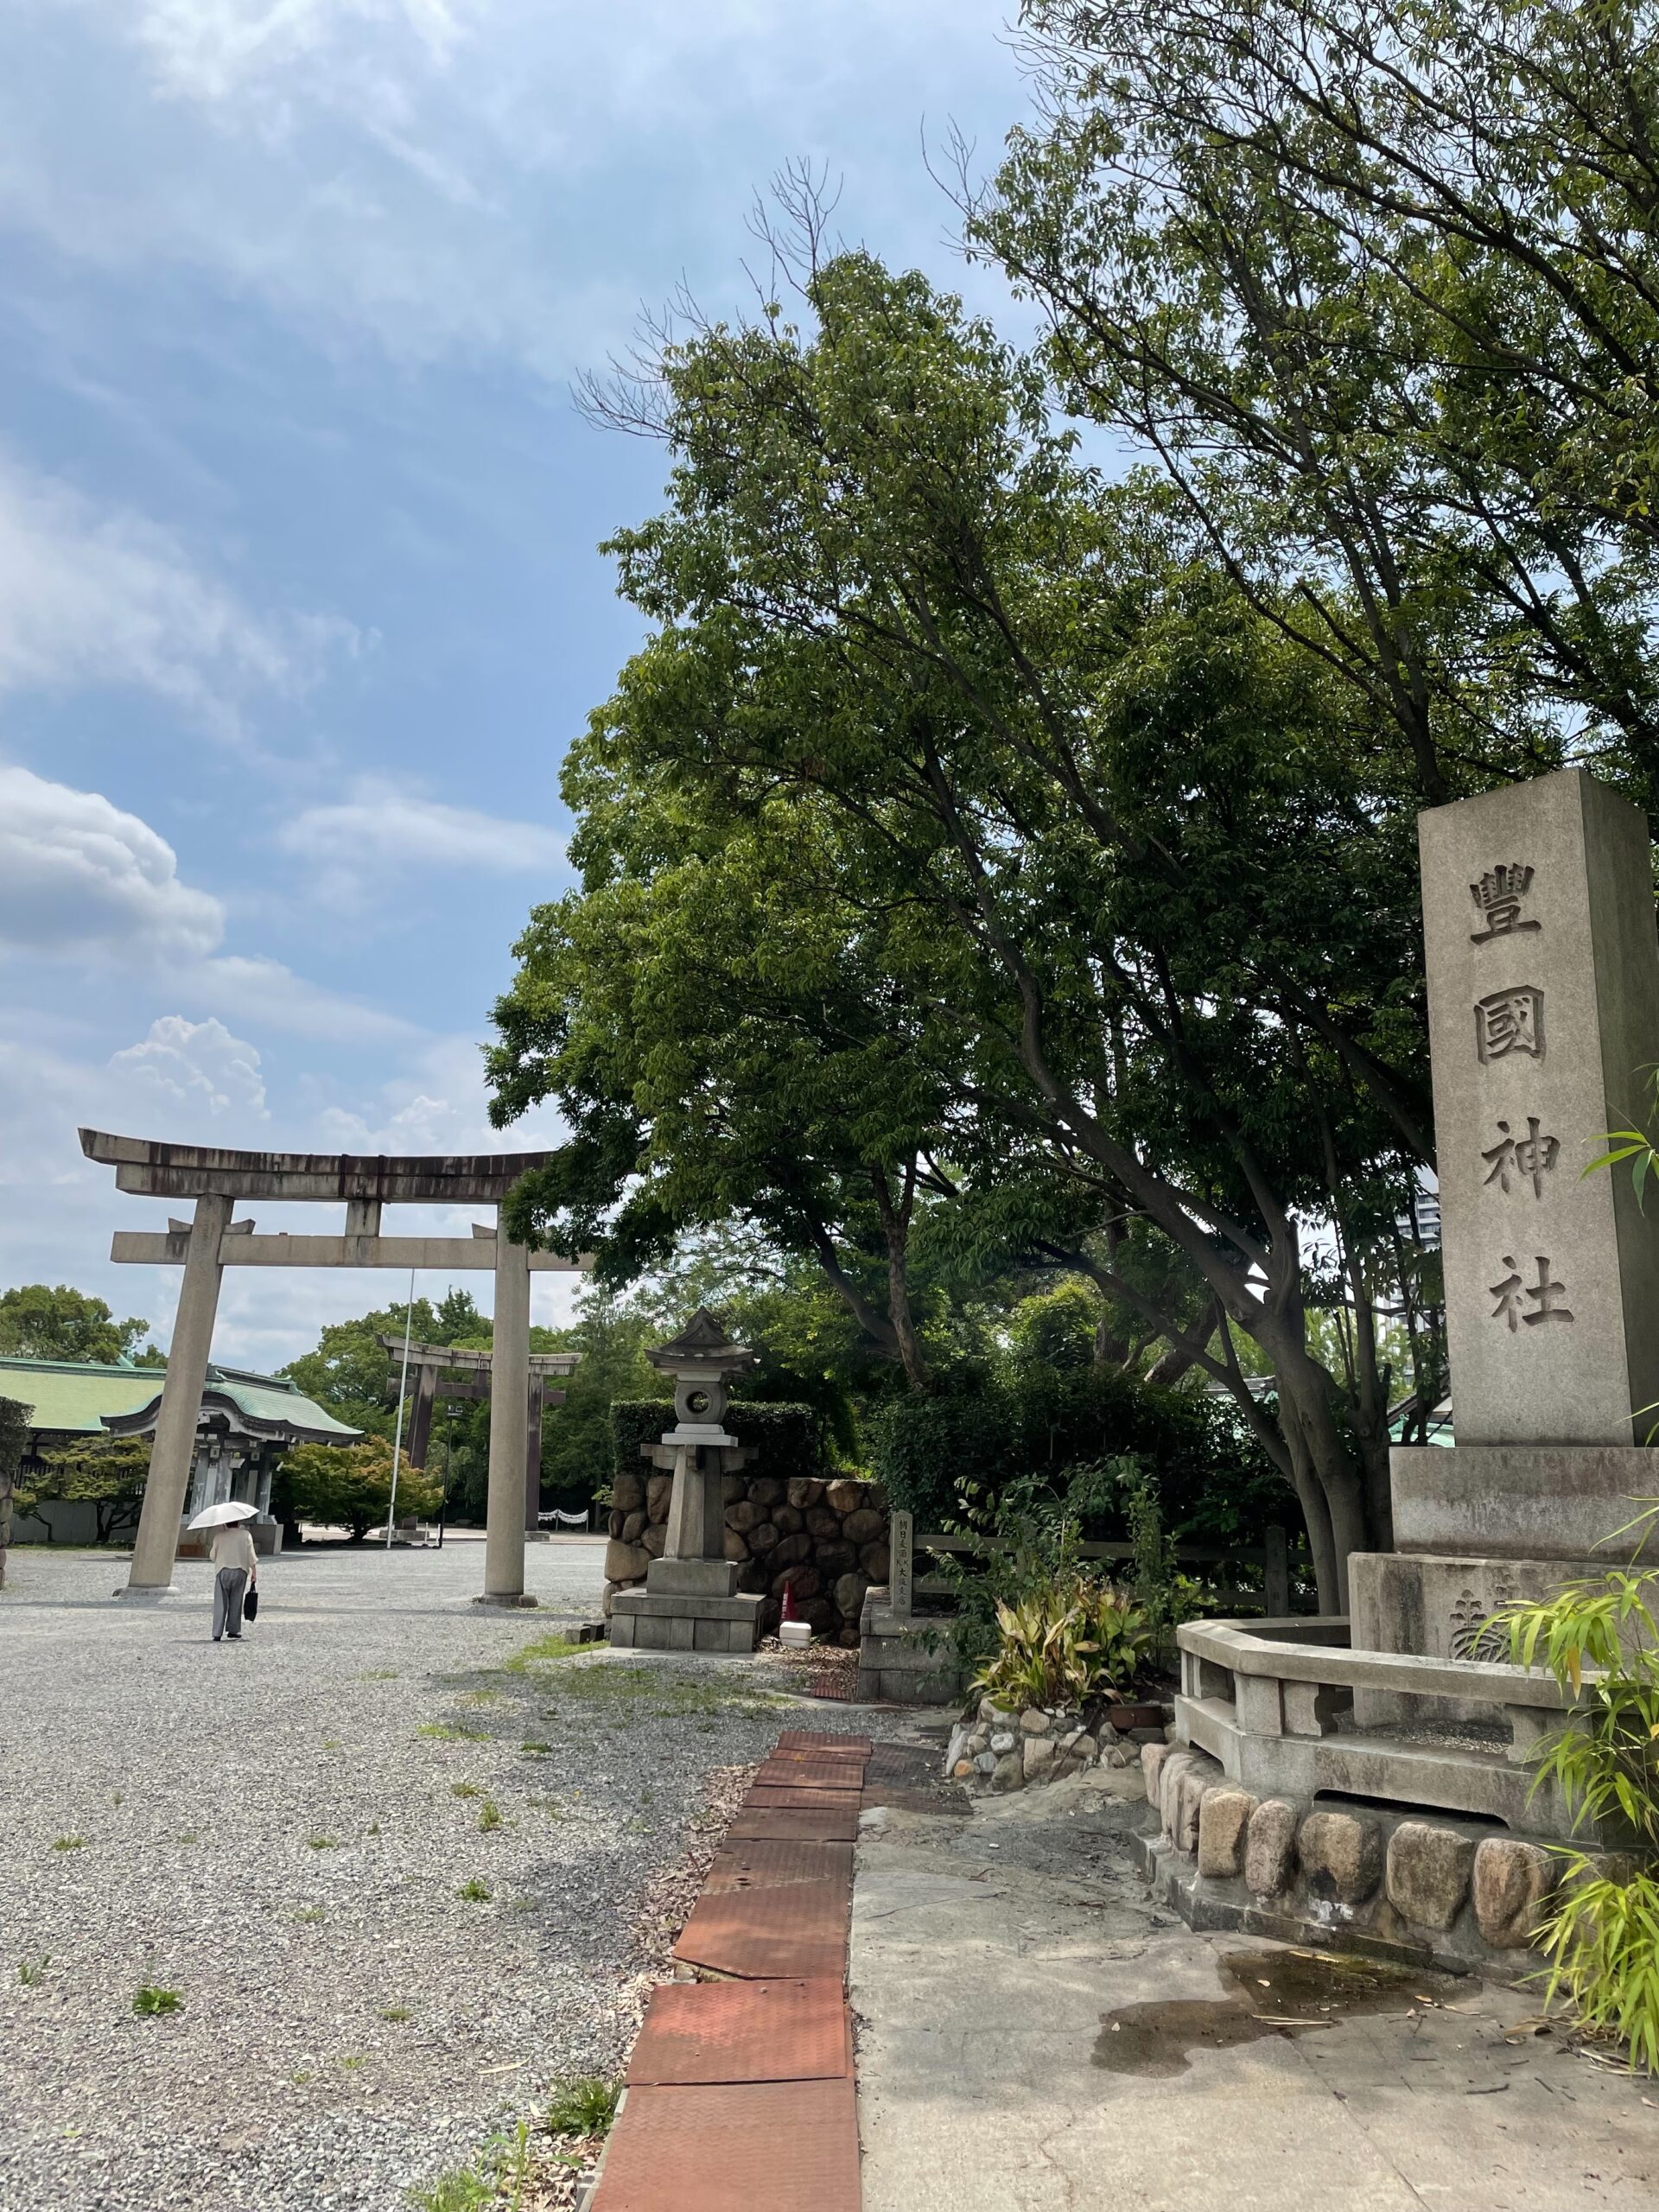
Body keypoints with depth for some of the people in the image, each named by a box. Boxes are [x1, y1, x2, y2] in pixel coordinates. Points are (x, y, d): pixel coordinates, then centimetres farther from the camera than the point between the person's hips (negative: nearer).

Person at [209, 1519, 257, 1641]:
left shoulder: (219, 1535, 1)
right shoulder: (245, 1535, 0)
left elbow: (213, 1556, 5)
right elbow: (251, 1556, -1)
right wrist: (254, 1572, 5)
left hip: (222, 1571, 0)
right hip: (239, 1571, 0)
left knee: (220, 1603, 2)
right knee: (236, 1602, 10)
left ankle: (217, 1634, -3)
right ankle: (233, 1631, 12)